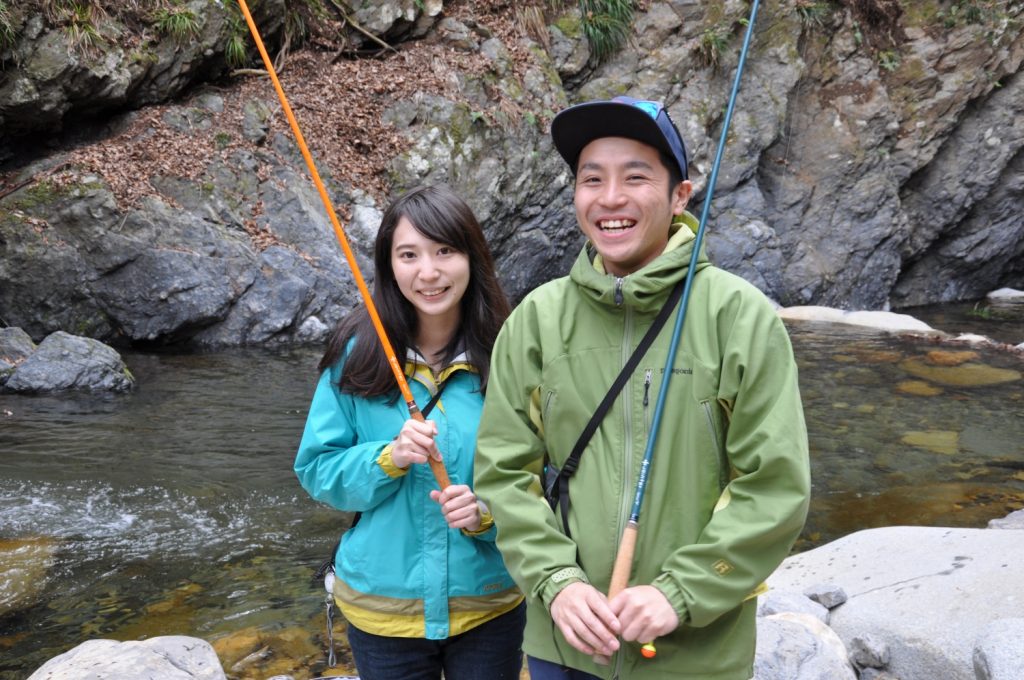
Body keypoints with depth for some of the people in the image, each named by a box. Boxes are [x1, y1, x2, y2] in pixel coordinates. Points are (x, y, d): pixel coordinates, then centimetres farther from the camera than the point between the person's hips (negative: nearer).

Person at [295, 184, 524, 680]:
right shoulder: (357, 353, -9)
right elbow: (316, 470, -4)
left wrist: (487, 513, -22)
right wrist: (387, 458, -21)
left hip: (490, 607, 0)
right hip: (381, 609, 1)